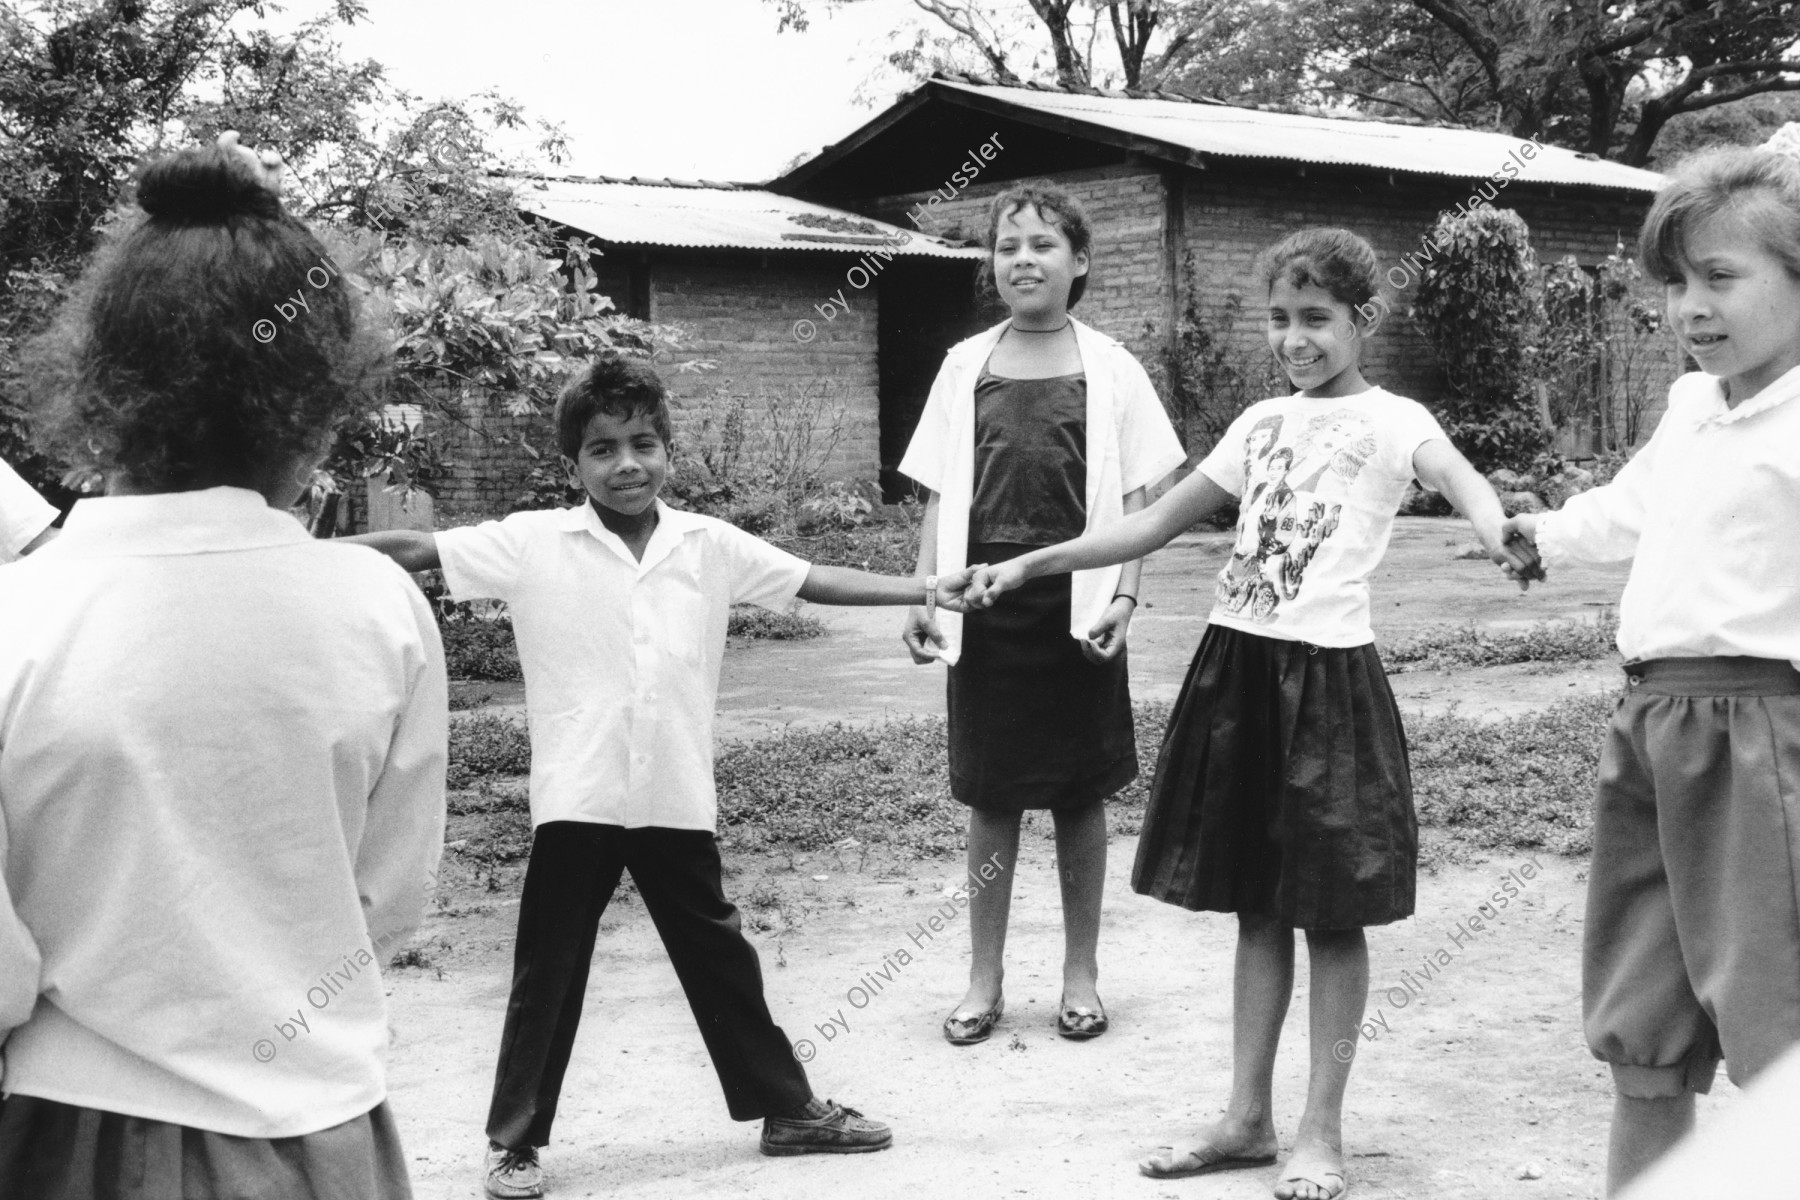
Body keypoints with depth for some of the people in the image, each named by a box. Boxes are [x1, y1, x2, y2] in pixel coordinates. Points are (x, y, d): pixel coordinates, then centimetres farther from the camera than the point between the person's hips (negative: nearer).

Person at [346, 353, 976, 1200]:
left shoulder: (709, 545, 2)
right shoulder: (534, 543, -7)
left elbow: (813, 581, 7)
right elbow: (415, 550, -9)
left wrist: (923, 589, 4)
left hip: (676, 800, 3)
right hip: (577, 802, -2)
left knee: (719, 958, 15)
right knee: (547, 974, 7)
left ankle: (786, 1108, 29)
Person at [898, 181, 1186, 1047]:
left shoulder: (1108, 369, 1)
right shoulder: (966, 366, 5)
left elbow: (1133, 500, 1)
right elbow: (940, 495, 6)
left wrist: (1121, 595, -10)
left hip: (1075, 603, -1)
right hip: (985, 602, 1)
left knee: (1080, 794, 7)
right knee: (990, 794, 7)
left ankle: (1080, 973, 21)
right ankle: (984, 976, 19)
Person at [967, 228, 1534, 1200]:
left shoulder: (1392, 420, -3)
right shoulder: (1263, 423, 14)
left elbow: (1457, 475, -24)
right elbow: (1157, 523, 18)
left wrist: (1501, 531, -48)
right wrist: (1028, 565, 15)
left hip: (1327, 672, -5)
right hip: (1237, 664, 6)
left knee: (1332, 914, 2)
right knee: (1255, 907, 12)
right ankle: (1248, 1117, 22)